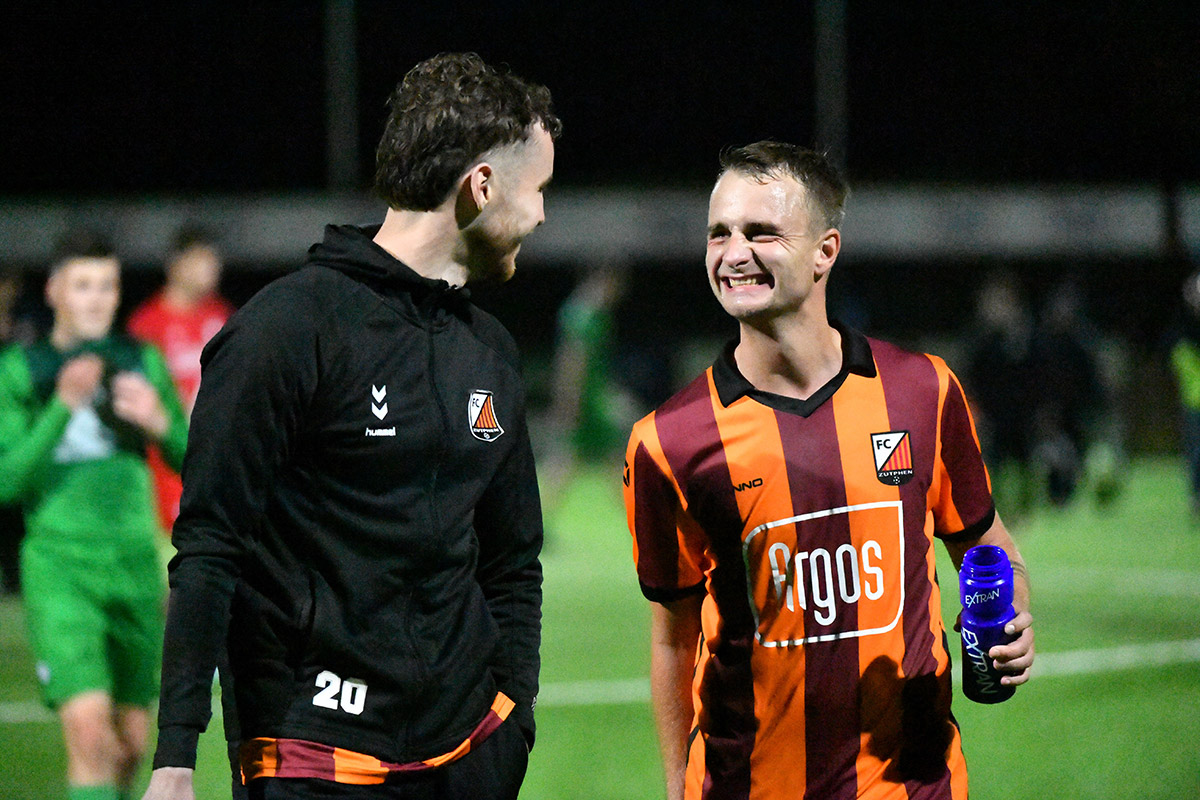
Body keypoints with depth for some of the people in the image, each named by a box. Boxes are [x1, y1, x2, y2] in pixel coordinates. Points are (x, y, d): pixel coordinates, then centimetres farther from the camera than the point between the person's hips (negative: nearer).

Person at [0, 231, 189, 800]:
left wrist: (161, 423, -9)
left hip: (134, 561, 4)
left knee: (130, 743, 8)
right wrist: (61, 408, -20)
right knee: (89, 730, -19)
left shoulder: (142, 363, 8)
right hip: (59, 566, -4)